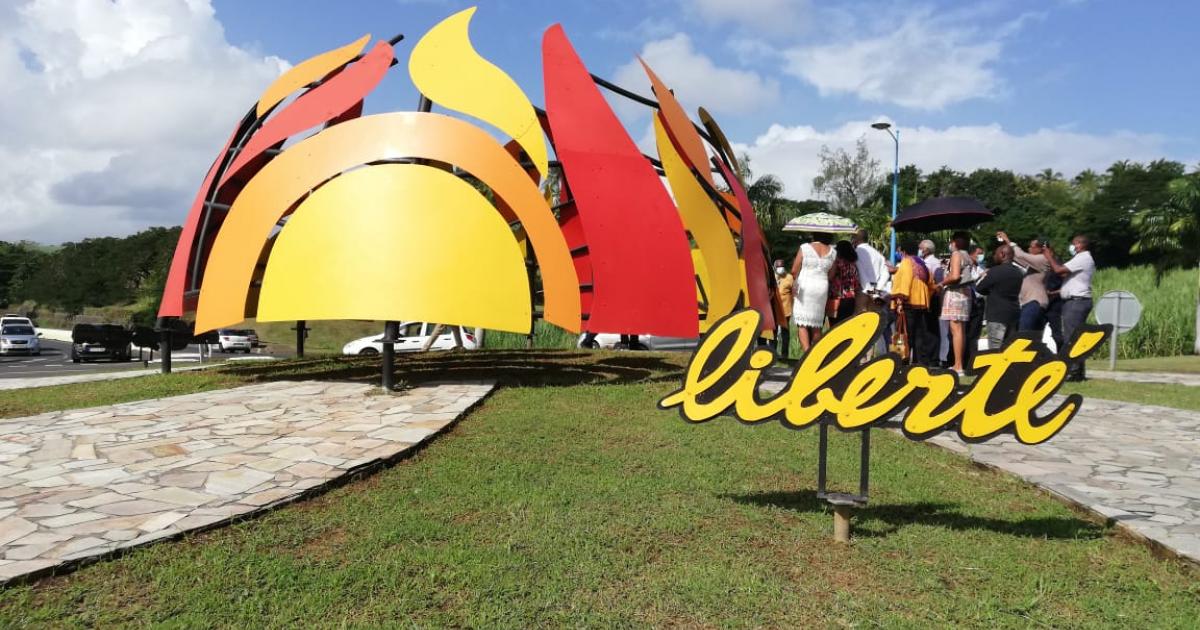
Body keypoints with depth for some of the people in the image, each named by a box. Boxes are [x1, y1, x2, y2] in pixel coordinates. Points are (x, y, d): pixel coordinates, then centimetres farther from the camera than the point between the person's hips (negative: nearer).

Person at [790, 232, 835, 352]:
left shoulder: (805, 248, -6)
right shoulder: (832, 251, 4)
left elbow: (794, 271, -5)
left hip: (804, 287, -3)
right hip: (822, 288, 4)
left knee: (802, 324, -3)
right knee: (817, 325, 12)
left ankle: (806, 351, -19)